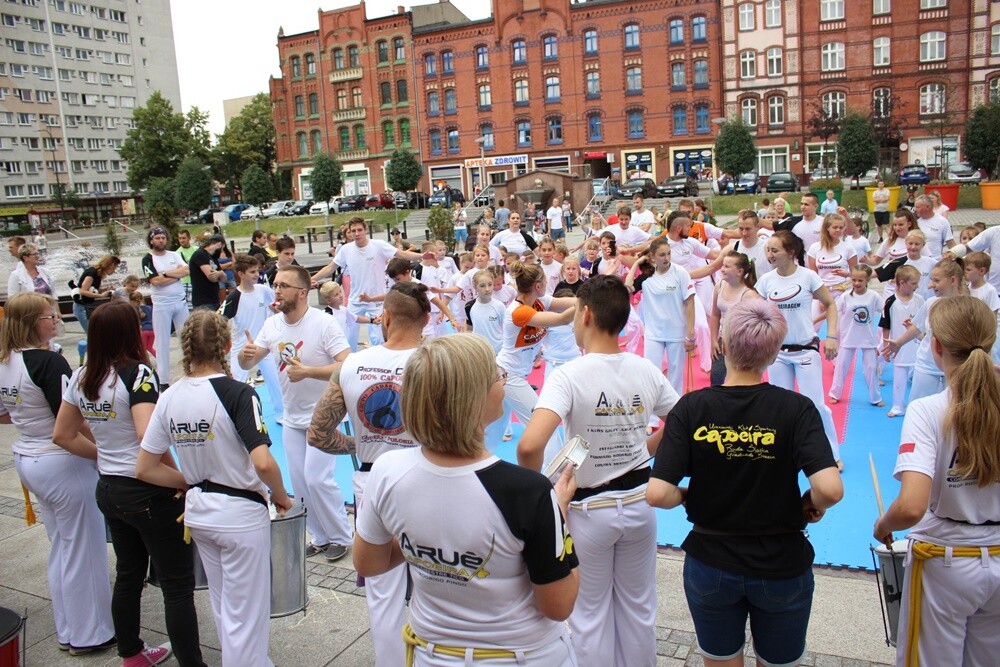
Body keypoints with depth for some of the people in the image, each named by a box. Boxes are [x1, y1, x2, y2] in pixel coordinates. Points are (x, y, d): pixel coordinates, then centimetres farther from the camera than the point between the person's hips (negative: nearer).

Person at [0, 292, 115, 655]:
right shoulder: (48, 362, -21)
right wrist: (102, 451, -11)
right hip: (63, 464, -9)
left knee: (60, 547, 21)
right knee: (83, 549, 5)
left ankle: (67, 630, 33)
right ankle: (89, 634, 18)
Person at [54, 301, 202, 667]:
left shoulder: (81, 378, 3)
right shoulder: (137, 374, -19)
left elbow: (62, 435, 11)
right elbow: (148, 437, -29)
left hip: (108, 490, 8)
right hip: (149, 493, -8)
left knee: (128, 575, 23)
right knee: (178, 585, 2)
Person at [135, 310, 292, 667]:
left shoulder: (169, 398, -3)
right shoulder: (237, 393, -21)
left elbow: (145, 469, -1)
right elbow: (263, 463, -29)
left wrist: (192, 482, 10)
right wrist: (281, 496, -11)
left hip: (198, 511, 7)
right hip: (242, 514, -6)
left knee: (223, 607, 25)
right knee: (246, 614, 10)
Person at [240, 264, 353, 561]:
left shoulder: (324, 323, -20)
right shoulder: (272, 324, 0)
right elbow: (248, 364, 5)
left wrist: (308, 372, -34)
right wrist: (246, 354, -18)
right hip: (292, 417, 7)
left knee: (317, 478, -9)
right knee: (299, 481, 12)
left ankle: (340, 537, 11)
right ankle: (320, 537, 28)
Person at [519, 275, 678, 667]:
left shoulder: (568, 376, -22)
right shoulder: (646, 371, -7)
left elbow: (530, 445, -34)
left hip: (588, 510, -4)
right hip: (639, 503, 4)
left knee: (591, 612, 16)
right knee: (638, 608, 22)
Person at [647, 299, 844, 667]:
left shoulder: (691, 407, -15)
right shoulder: (796, 408, -16)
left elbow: (658, 494, -22)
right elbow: (830, 488, -27)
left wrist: (688, 496, -1)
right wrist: (813, 505, -5)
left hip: (710, 566, 0)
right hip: (782, 567, 0)